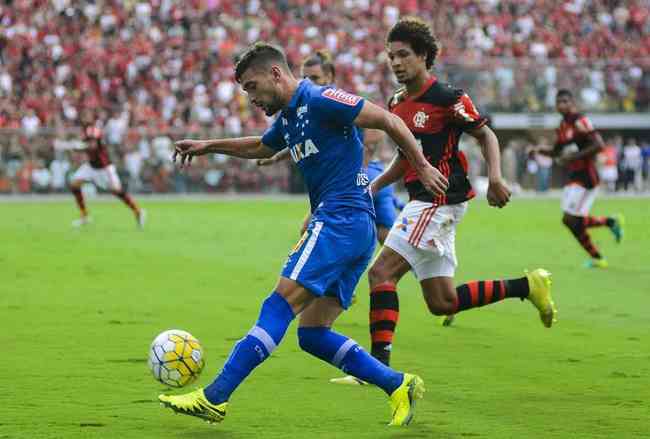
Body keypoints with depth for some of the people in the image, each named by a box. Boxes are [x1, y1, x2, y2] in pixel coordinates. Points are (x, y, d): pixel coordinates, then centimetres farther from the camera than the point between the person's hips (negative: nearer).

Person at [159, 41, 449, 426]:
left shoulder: (319, 100, -7)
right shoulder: (287, 118, 21)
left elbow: (388, 120, -8)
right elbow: (260, 148, 43)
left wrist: (422, 167, -7)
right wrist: (209, 146, 40)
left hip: (341, 218, -10)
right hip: (356, 230, 10)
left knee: (279, 306, -13)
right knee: (312, 333, 5)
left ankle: (214, 398, -16)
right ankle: (399, 386, 3)